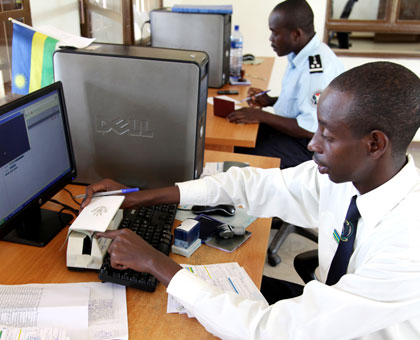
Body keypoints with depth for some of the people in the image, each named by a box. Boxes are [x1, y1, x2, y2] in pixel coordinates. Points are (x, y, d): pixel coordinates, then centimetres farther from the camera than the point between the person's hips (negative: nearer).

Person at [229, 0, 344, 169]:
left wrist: (262, 115, -23)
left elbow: (311, 129, -27)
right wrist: (270, 101, 4)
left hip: (309, 146, -9)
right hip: (288, 128, 10)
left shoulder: (319, 68, -27)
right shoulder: (299, 55, 4)